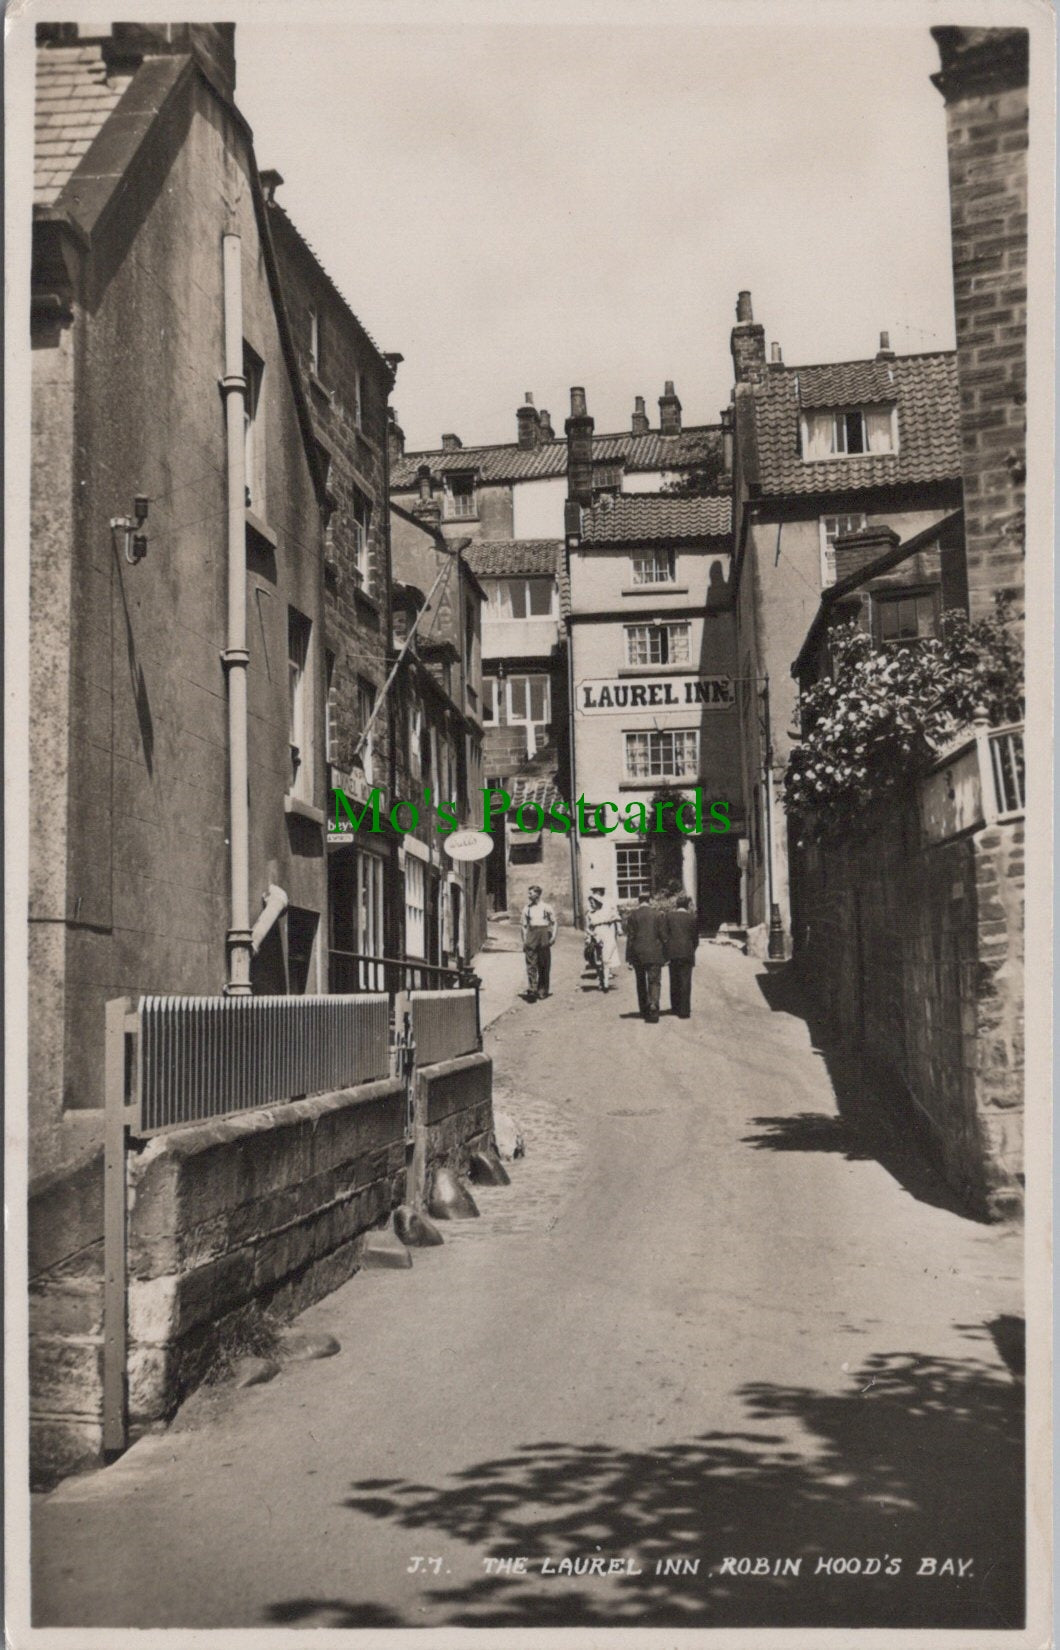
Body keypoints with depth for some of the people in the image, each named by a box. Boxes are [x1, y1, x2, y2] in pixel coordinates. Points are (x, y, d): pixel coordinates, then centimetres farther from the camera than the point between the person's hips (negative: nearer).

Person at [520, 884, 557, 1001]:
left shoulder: (547, 908, 5)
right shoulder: (526, 909, 11)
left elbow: (554, 923, 9)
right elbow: (524, 926, 15)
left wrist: (553, 936, -3)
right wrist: (524, 941, 8)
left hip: (544, 935, -1)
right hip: (531, 935, 1)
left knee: (544, 965, 3)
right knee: (531, 964, -12)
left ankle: (542, 990, 13)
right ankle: (531, 989, -20)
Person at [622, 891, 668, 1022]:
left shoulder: (632, 915, -2)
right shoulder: (657, 914, -2)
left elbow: (630, 936, -2)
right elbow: (663, 935, -3)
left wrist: (629, 957, 2)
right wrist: (665, 954, 5)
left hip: (638, 954, 1)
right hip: (654, 953, -1)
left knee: (641, 982, 16)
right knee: (654, 981, -2)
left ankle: (644, 1008, 23)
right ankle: (653, 1007, -18)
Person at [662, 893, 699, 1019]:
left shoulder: (668, 916, 1)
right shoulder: (692, 918, 0)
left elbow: (664, 935, -2)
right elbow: (695, 938, 3)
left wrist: (666, 954, 3)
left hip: (672, 953, 1)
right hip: (687, 953, -1)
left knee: (674, 981, 14)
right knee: (685, 982, 0)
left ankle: (675, 1008, 22)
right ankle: (684, 1011, -3)